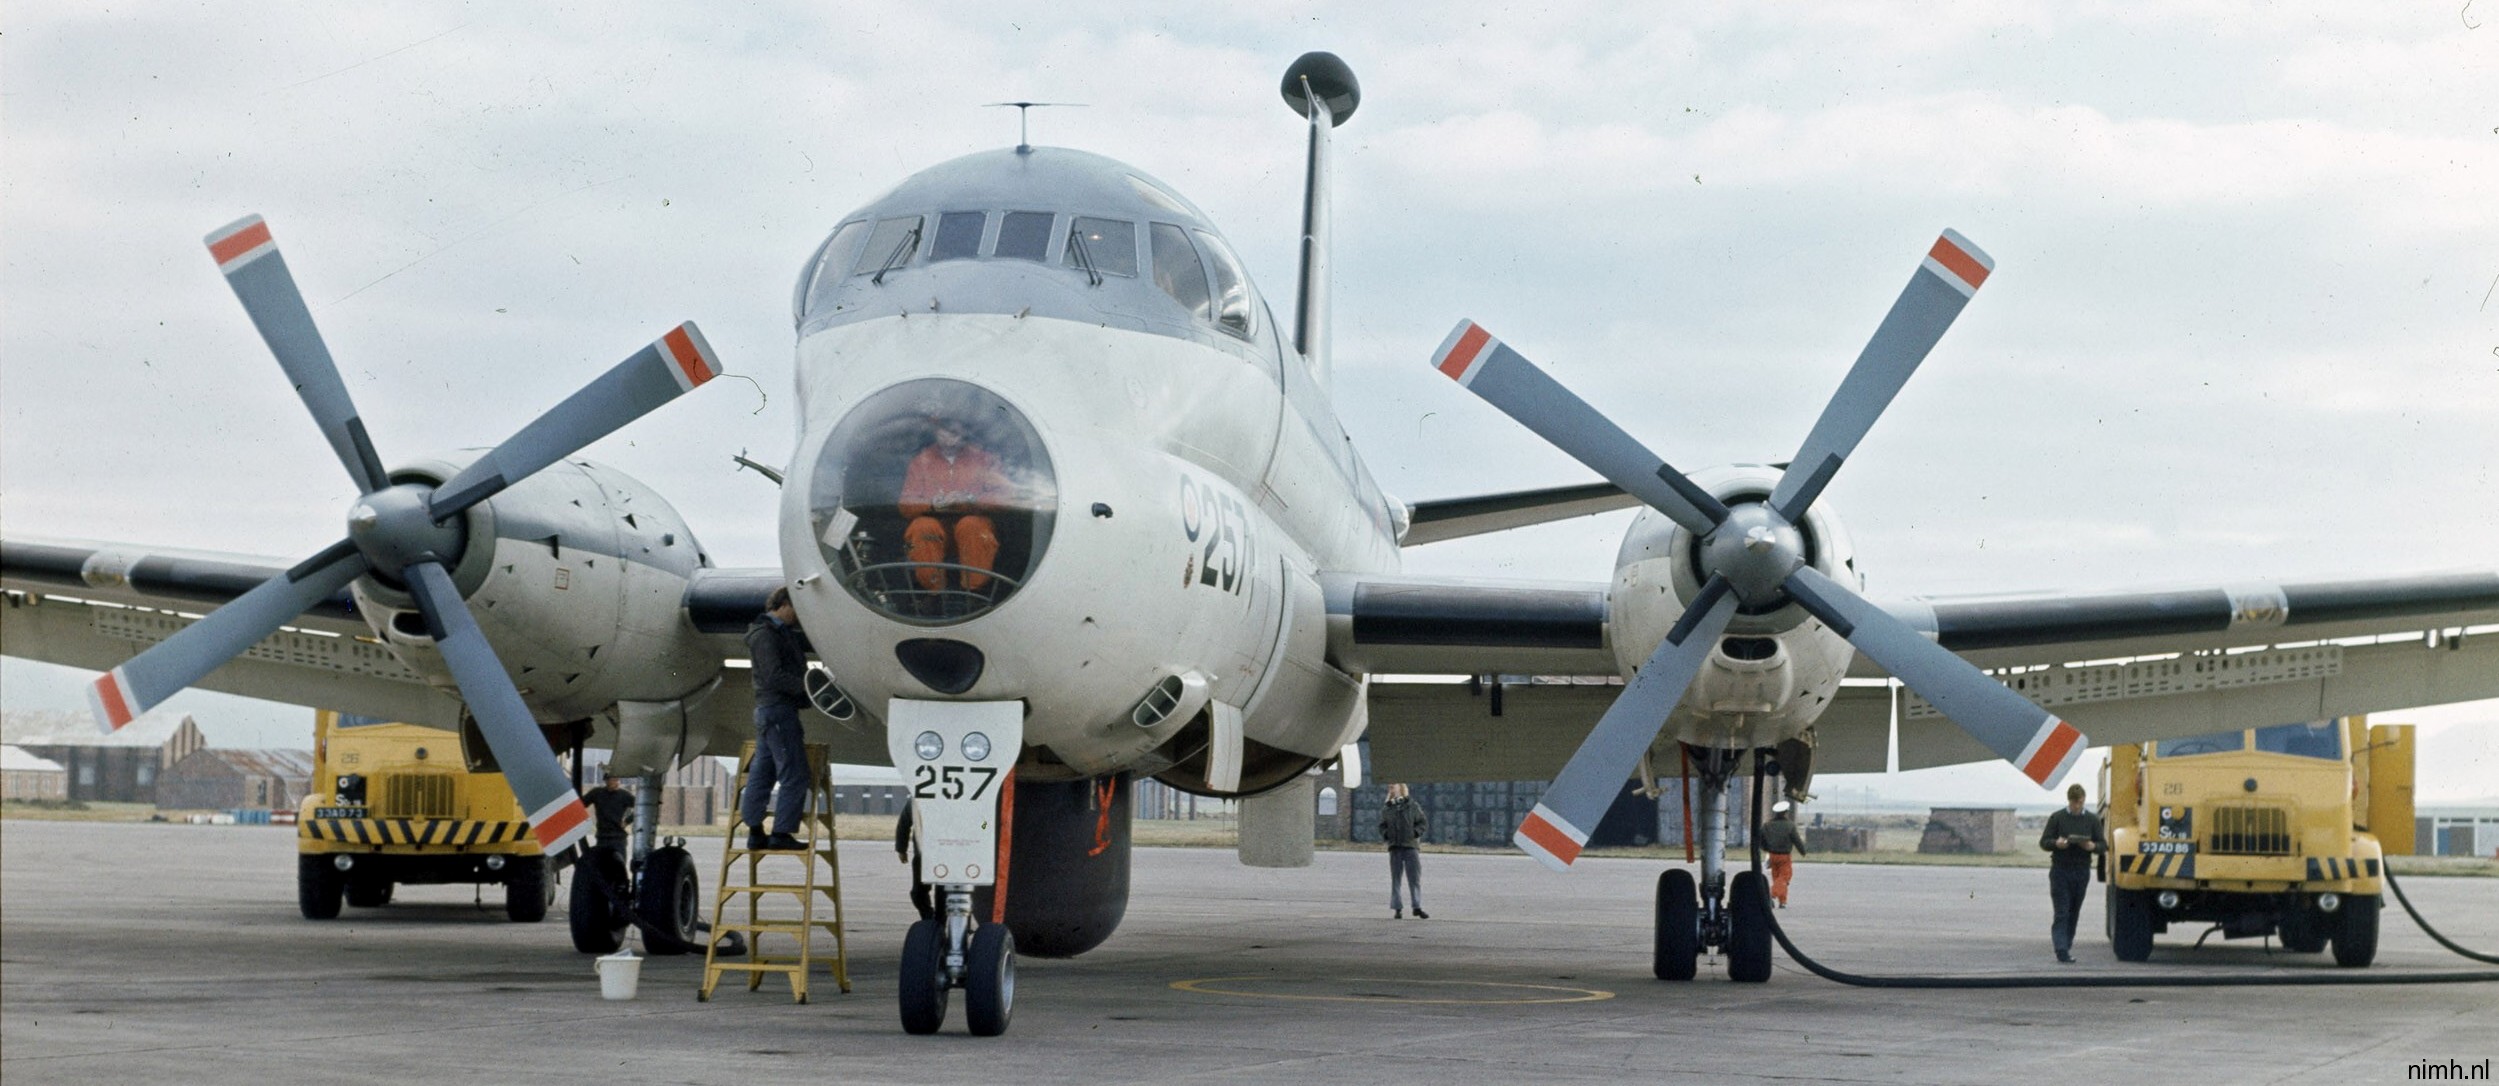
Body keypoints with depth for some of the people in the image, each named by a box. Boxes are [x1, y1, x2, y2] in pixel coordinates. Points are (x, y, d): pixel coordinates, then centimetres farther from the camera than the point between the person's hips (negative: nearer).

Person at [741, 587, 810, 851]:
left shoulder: (781, 633, 20)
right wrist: (807, 686, -19)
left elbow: (809, 640, 31)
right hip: (777, 708, -11)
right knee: (794, 774, -10)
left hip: (769, 711, 11)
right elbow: (774, 676, -20)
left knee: (762, 773, 10)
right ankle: (781, 834, -11)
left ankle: (755, 833, 12)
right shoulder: (765, 634, -11)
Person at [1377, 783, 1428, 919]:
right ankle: (1397, 909, 6)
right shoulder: (1386, 808, 11)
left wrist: (1415, 833, -11)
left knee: (1415, 878, -5)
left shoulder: (1412, 806, 3)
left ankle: (1417, 907, 0)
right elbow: (1382, 826, 18)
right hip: (1395, 847, 3)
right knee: (1395, 878, 2)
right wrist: (1385, 834, -3)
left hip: (1410, 846, -3)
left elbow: (1424, 823, 5)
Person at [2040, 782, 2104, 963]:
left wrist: (2093, 846, -16)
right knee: (2062, 913, -8)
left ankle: (2066, 946, 16)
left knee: (2074, 913, 8)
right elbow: (2044, 842, 1)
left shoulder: (2092, 820, 8)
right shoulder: (2057, 818, 2)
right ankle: (2062, 950, -14)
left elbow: (2102, 844, 7)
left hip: (2082, 871, 3)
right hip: (2060, 871, -3)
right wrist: (2056, 843, -20)